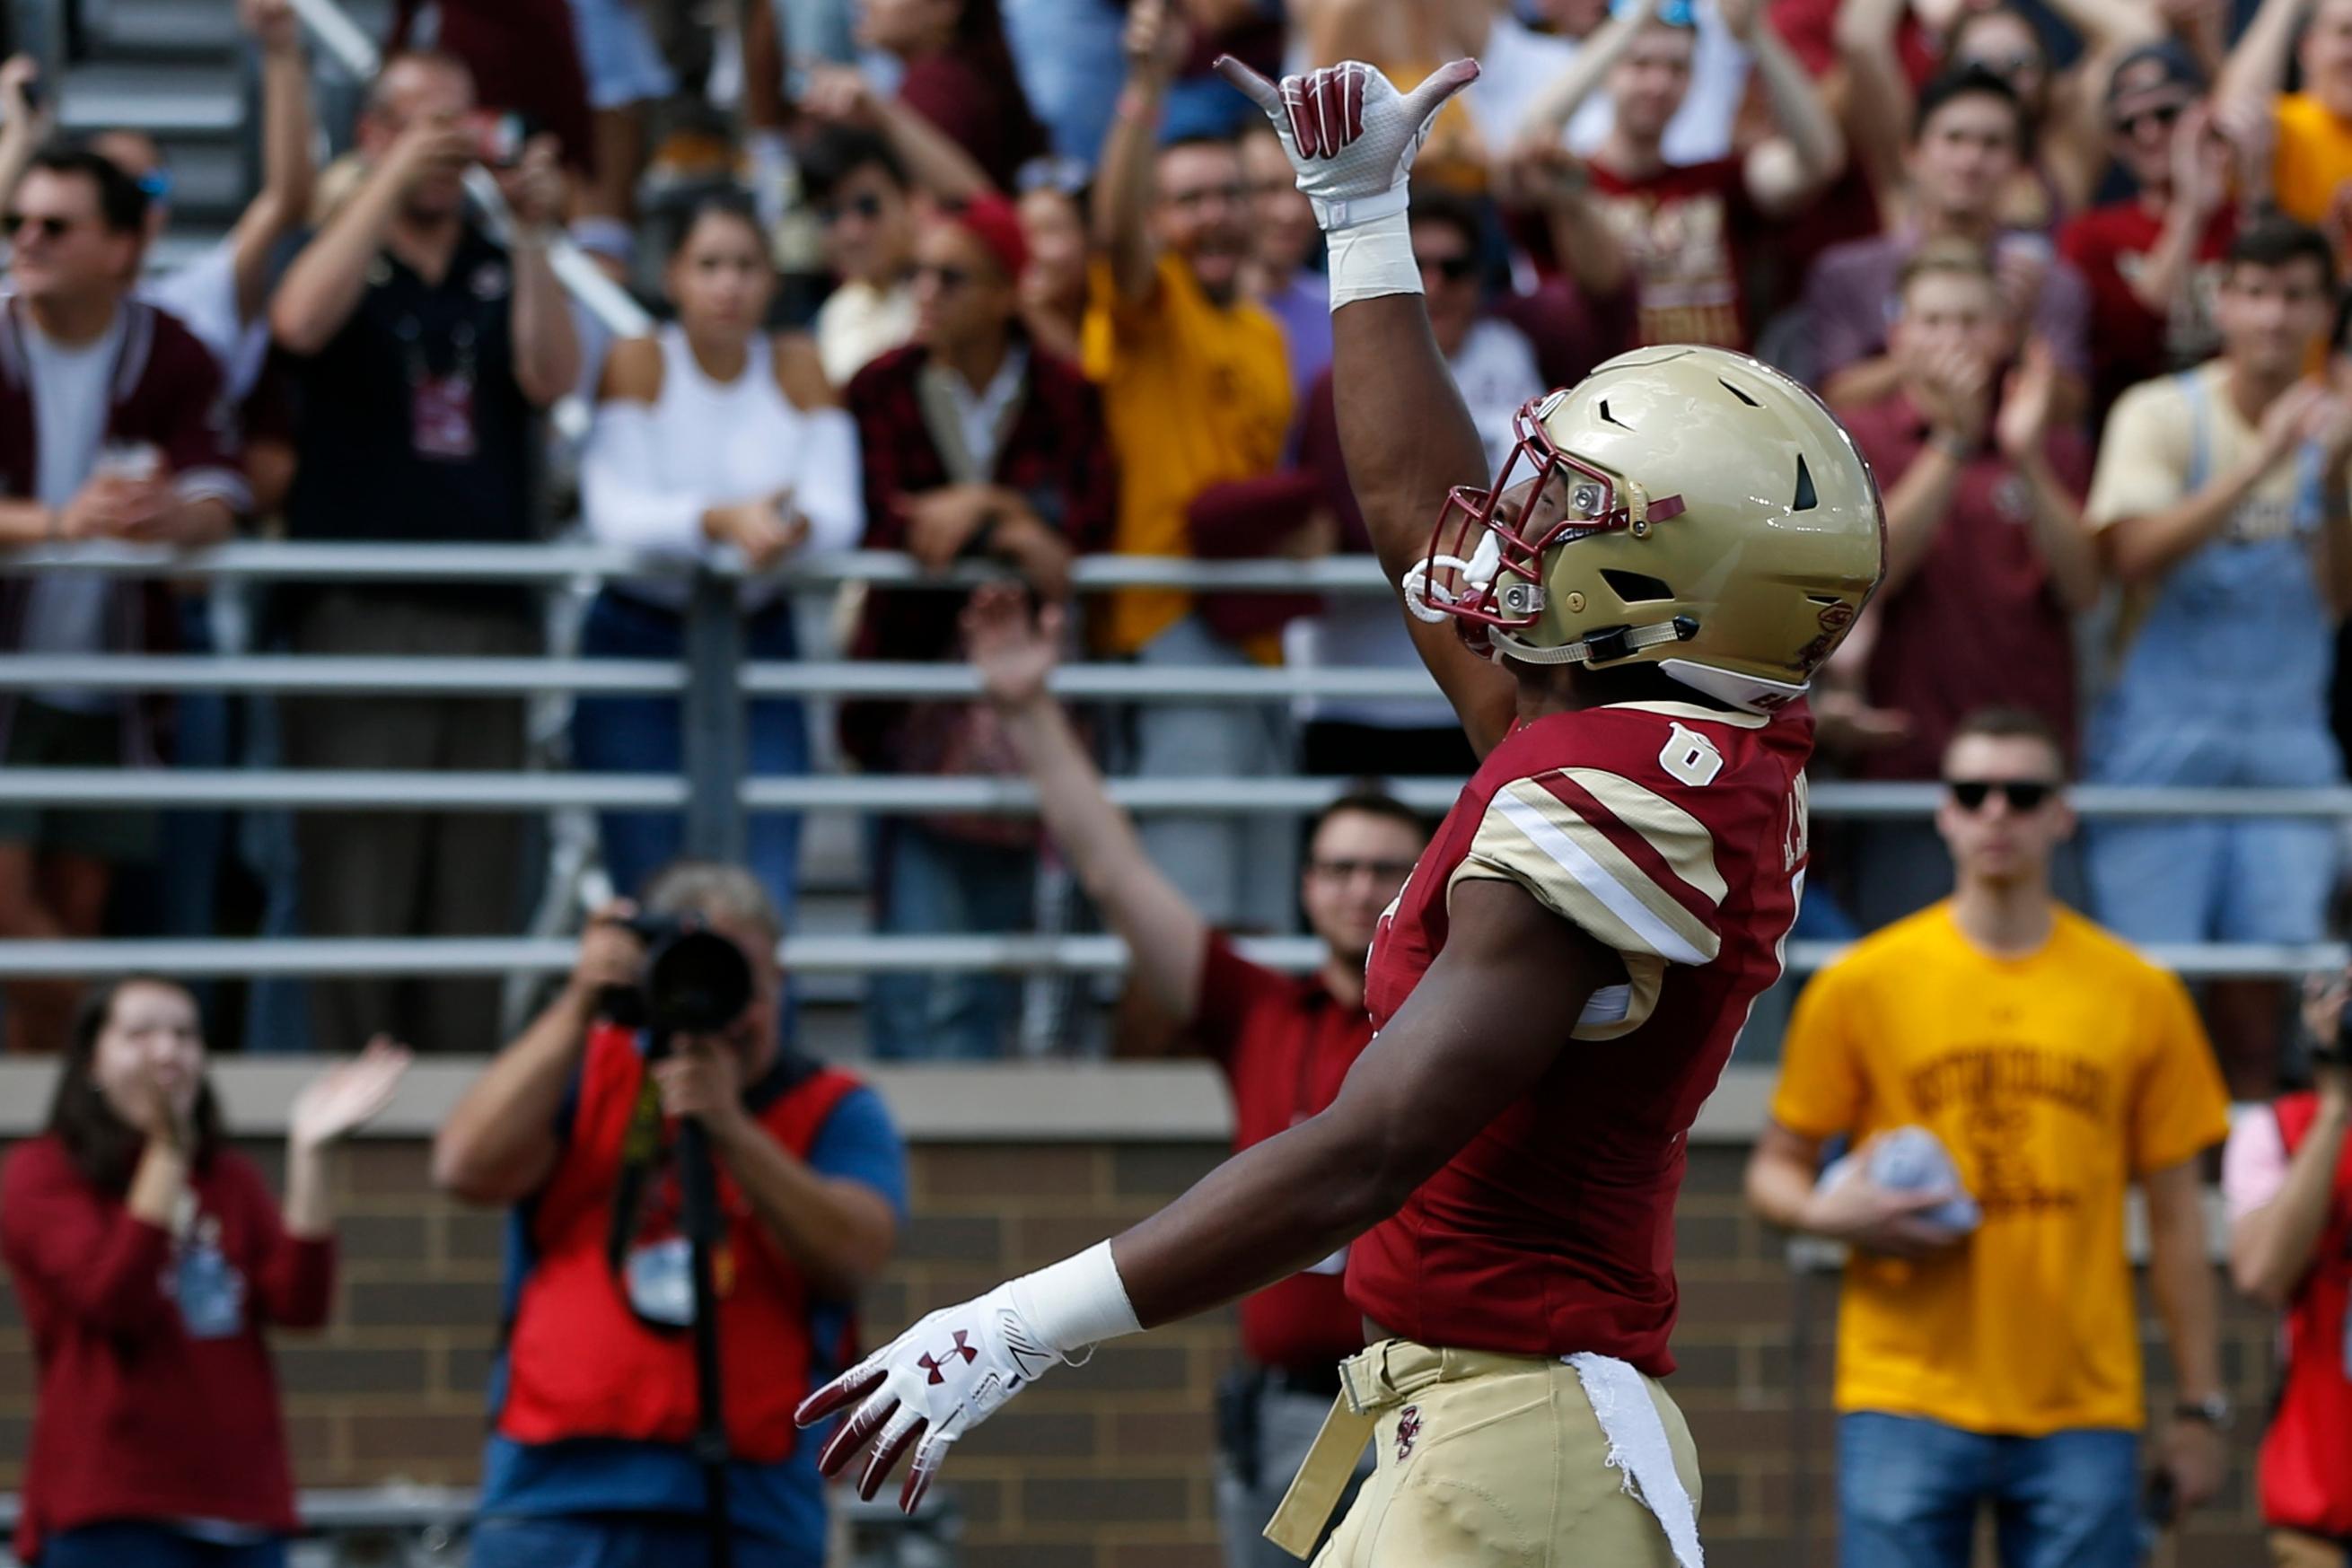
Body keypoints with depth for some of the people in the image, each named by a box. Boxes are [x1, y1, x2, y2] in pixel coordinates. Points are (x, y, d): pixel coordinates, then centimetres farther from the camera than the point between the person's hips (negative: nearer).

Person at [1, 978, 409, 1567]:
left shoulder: (231, 1180, 18)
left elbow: (301, 1304, 1)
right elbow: (113, 1299, -15)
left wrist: (307, 1151, -7)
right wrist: (165, 1151, -20)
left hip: (240, 1504, 6)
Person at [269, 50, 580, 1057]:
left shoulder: (500, 274, 15)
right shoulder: (337, 260, 8)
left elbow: (551, 378, -3)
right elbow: (300, 323, -15)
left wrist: (531, 234, -13)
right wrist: (394, 179, -18)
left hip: (493, 622, 3)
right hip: (356, 619, -3)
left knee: (476, 899, 2)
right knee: (355, 898, -8)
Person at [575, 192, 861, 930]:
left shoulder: (800, 369, 1)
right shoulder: (638, 364, -6)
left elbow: (841, 510, -9)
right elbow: (615, 511, -19)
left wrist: (798, 525, -33)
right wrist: (721, 520, -37)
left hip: (760, 642, 2)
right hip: (639, 641, -2)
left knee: (764, 896, -8)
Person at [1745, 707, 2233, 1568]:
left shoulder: (2139, 996, 8)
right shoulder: (1859, 986, 4)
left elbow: (2175, 1215, 11)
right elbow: (1775, 1167, 10)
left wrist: (2200, 1408, 8)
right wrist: (1831, 1213, -13)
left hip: (2082, 1410, 1)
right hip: (1906, 1401, -1)